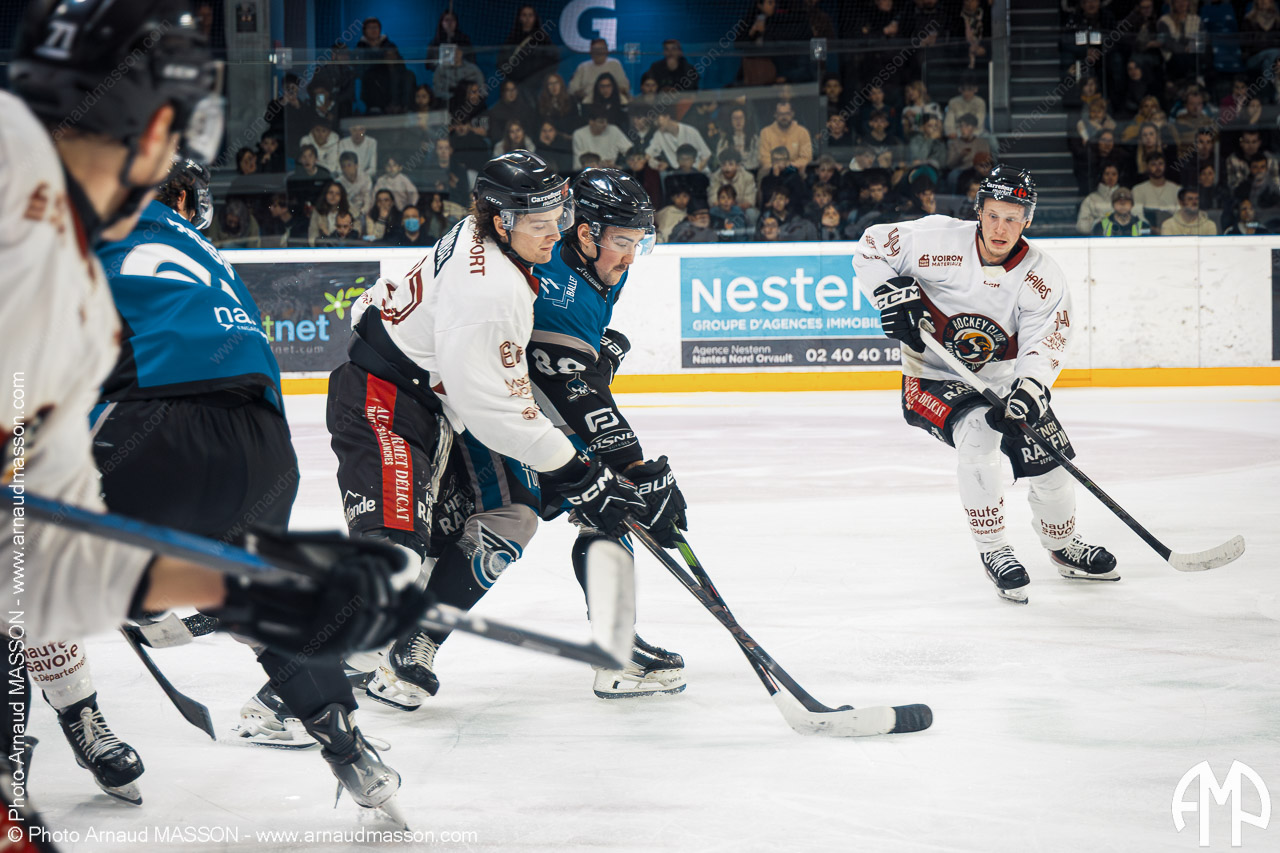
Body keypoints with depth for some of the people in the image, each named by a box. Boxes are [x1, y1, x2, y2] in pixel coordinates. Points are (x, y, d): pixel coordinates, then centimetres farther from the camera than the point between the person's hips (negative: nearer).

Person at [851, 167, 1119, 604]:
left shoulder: (1041, 275, -13)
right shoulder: (938, 238, -18)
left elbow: (1045, 339, -21)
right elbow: (872, 246, -7)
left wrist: (1030, 388, -40)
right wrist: (894, 292, -22)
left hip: (1004, 380, 3)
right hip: (933, 378, -3)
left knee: (1049, 463, -2)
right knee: (978, 432, -31)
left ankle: (1064, 548, 31)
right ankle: (993, 550, -17)